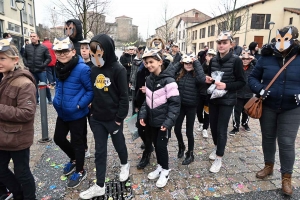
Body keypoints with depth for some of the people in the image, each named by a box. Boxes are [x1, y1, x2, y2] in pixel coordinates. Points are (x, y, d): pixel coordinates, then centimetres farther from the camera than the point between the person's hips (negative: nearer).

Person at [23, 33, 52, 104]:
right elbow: (24, 57, 16)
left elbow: (49, 58, -2)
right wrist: (26, 63, 1)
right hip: (32, 71, 3)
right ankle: (36, 100, 23)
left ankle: (49, 99, 17)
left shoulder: (43, 47, -4)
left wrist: (44, 65, -12)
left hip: (41, 71, -3)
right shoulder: (27, 47, 4)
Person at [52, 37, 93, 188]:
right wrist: (57, 99, 9)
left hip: (77, 114, -8)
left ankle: (80, 171, 30)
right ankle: (74, 159, 46)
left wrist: (79, 105, -20)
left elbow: (92, 90, -17)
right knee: (58, 138, 20)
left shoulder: (82, 69, -21)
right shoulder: (59, 67, 3)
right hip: (62, 113, 8)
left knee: (77, 142, 7)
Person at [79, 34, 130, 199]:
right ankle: (99, 186, 24)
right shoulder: (94, 70, 3)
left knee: (119, 144, 18)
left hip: (113, 118, -5)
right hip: (97, 119, 5)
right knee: (100, 151, 11)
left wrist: (120, 117, -14)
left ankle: (124, 164, 49)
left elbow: (124, 96, -14)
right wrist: (91, 111, 8)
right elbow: (92, 92, 13)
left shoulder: (118, 70, -15)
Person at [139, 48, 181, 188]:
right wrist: (143, 114, 2)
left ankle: (165, 171, 24)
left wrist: (169, 121, -21)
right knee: (156, 144, 16)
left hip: (163, 121, -6)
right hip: (152, 120, 6)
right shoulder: (148, 80, 5)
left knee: (161, 145, 2)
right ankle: (160, 167, 37)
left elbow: (175, 103, -16)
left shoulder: (168, 80, -16)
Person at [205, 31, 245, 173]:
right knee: (213, 125, 14)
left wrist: (226, 85, -24)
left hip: (227, 100, -5)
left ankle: (219, 158, 13)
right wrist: (208, 80, -6)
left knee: (221, 129, -1)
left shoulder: (236, 60, -11)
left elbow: (242, 82, -10)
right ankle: (217, 147, 40)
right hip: (213, 98, 5)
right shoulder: (213, 60, 4)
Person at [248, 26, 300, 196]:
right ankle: (269, 166, 37)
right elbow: (252, 77, 3)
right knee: (268, 137, 15)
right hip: (267, 106, 2)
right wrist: (259, 89, -16)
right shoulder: (266, 58, -3)